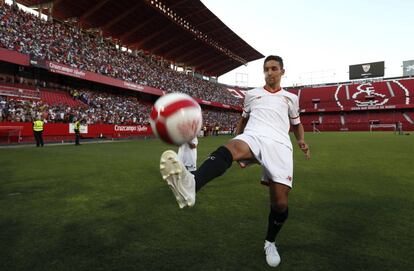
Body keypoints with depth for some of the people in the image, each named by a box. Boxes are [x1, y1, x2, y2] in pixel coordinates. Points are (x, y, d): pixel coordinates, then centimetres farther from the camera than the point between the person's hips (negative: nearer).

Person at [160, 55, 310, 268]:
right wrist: (236, 138, 24)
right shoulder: (251, 94, 26)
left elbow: (296, 124, 32)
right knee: (229, 149, -38)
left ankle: (270, 242, 22)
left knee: (280, 202, -9)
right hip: (252, 136, 0)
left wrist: (301, 140, 12)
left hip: (278, 143, 1)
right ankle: (190, 186, -68)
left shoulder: (291, 98, 25)